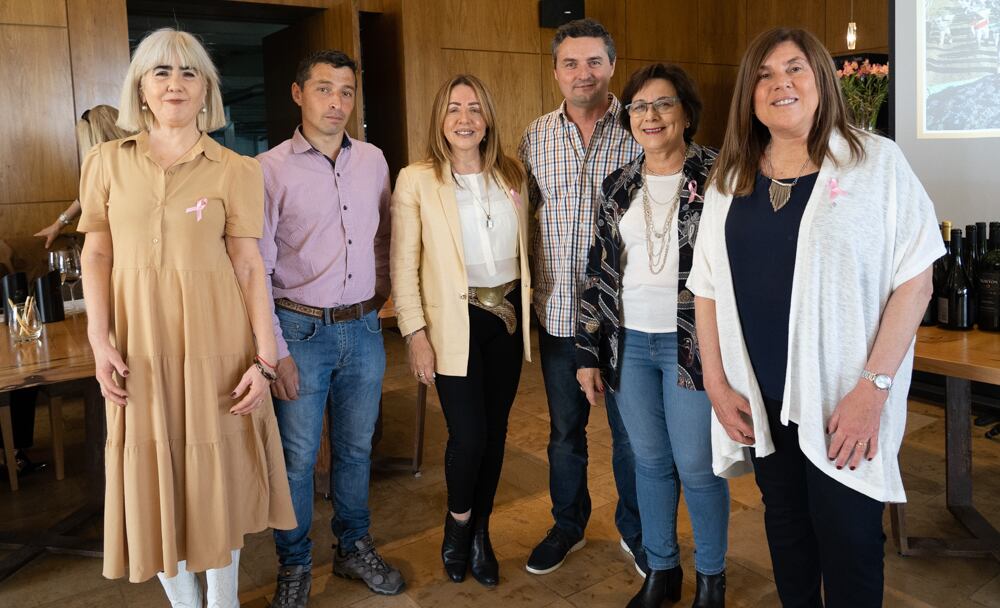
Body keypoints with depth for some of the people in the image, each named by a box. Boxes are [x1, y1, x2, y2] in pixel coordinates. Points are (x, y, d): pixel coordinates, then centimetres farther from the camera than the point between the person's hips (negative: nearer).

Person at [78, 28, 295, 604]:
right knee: (154, 482, 10)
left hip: (216, 347, -1)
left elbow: (249, 267, -3)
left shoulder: (236, 170, 1)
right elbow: (97, 255, 7)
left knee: (220, 479, 8)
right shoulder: (107, 162, 6)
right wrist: (101, 341, -5)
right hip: (140, 349, 2)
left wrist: (264, 360, -8)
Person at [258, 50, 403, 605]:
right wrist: (275, 350, -11)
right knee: (297, 457, 6)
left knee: (356, 448, 16)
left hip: (364, 329, 4)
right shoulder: (269, 169, -8)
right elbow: (256, 268, -8)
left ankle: (354, 548, 35)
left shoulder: (374, 160, 6)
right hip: (302, 330, -4)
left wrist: (378, 298, 10)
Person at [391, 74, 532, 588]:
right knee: (468, 435, -6)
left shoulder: (511, 175, 7)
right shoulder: (417, 180, -6)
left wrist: (527, 307, 10)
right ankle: (458, 523, 25)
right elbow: (404, 266, -6)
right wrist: (415, 334, -11)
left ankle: (480, 533, 31)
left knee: (495, 432, 11)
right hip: (455, 322, -4)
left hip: (508, 316, 4)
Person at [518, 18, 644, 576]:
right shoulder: (536, 138, 4)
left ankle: (636, 531, 33)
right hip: (559, 311, 3)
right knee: (564, 430, 17)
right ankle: (568, 527, 37)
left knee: (630, 430, 11)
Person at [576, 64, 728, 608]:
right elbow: (598, 271, 9)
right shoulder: (618, 186, 8)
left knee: (696, 466, 4)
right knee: (649, 461, 14)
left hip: (693, 343, -4)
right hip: (630, 343, 4)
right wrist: (589, 353, 7)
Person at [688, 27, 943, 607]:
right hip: (760, 400, 4)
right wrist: (717, 383, 1)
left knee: (849, 544, 3)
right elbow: (708, 287, 8)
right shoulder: (729, 179, 7)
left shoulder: (877, 162, -4)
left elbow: (916, 279, -8)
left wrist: (873, 387, -15)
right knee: (785, 529, 18)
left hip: (842, 403, -4)